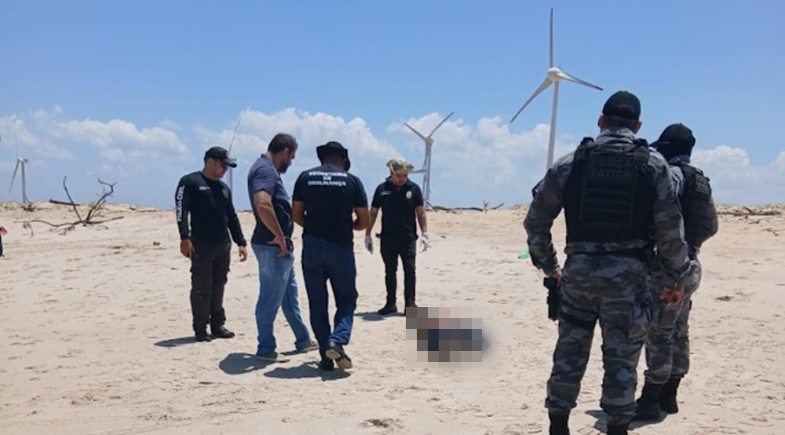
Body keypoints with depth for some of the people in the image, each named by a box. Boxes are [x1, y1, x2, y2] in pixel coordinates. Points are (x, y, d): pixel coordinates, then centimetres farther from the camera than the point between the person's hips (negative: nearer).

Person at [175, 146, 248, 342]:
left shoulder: (224, 188, 18)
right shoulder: (190, 182, -2)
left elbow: (232, 217, 20)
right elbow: (181, 210, -12)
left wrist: (241, 242, 14)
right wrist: (184, 237, -22)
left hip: (223, 245, 6)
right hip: (201, 245, -6)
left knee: (218, 288, 10)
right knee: (201, 289, -3)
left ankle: (218, 325, 18)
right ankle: (200, 329, 5)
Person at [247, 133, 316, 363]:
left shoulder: (267, 169, 15)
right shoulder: (265, 170, -17)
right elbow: (263, 205, -34)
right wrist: (280, 237, -24)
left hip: (280, 247, 11)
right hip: (272, 247, -11)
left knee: (289, 295, 19)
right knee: (270, 298, 0)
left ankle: (303, 340, 32)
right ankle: (266, 349, 12)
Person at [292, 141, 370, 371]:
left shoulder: (305, 177, 3)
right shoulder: (352, 180, 0)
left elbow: (297, 216, 4)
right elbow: (364, 221, 1)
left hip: (312, 246, 2)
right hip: (341, 246, -1)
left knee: (317, 303, 10)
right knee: (347, 299, 12)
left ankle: (326, 357, 9)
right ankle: (337, 341, -12)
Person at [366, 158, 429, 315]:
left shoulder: (414, 188, 0)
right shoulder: (382, 189, 1)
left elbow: (421, 213, 3)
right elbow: (373, 213, 7)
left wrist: (424, 233, -5)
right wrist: (368, 235, 5)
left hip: (408, 238, -1)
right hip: (388, 238, 1)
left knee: (410, 270, -4)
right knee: (390, 271, 8)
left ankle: (410, 303, 4)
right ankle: (390, 303, 17)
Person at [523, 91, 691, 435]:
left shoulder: (569, 163, 3)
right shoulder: (653, 164, -1)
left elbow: (535, 220, 4)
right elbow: (670, 229, -3)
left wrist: (549, 266, 16)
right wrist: (675, 279, 8)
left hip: (578, 270, 2)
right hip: (627, 274, -1)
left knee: (569, 354, 13)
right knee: (621, 360, 7)